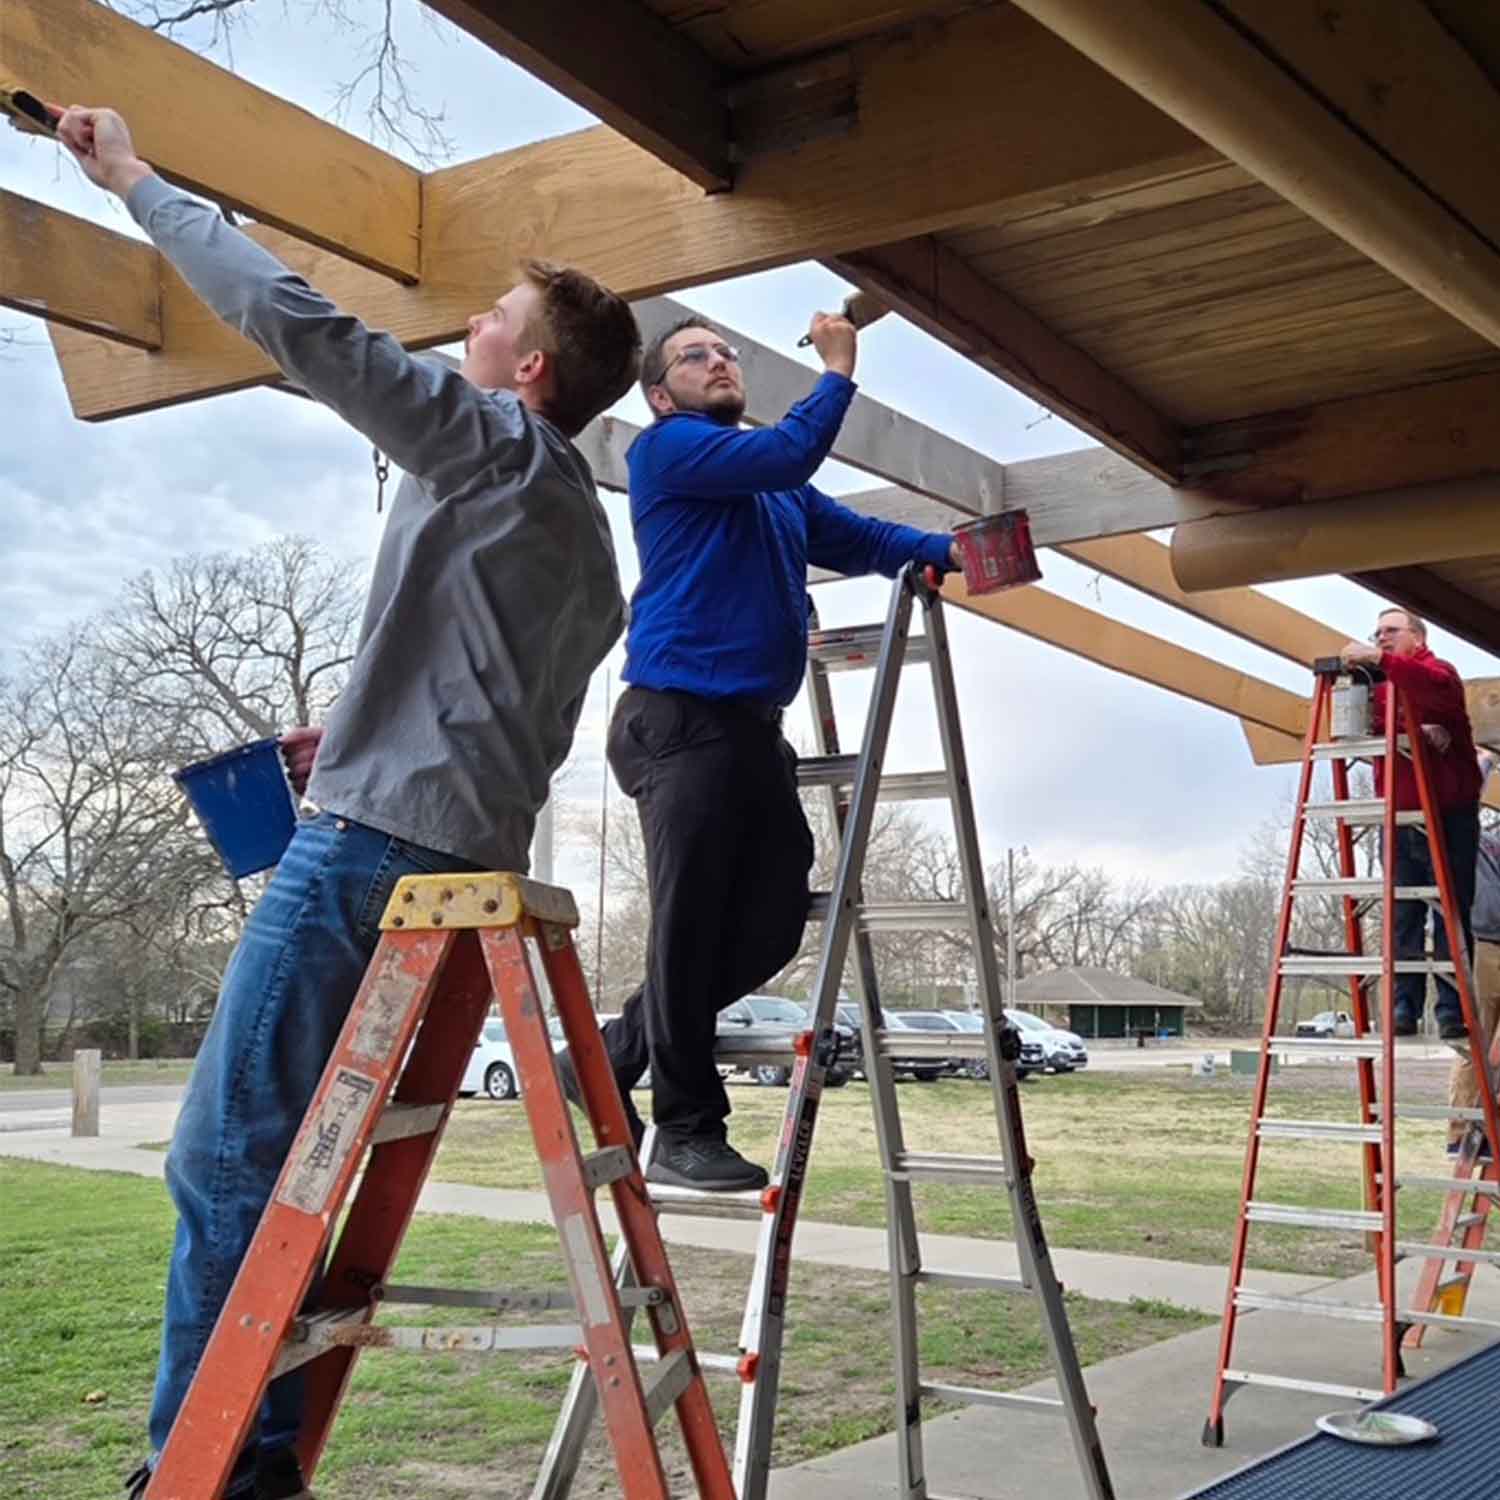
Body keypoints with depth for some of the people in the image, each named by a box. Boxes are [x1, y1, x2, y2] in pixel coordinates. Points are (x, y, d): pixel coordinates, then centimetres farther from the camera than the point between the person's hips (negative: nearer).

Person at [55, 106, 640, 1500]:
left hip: (375, 842, -9)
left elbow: (293, 317, -7)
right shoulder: (588, 537, 24)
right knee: (292, 1160, 10)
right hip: (471, 854, 9)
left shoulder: (489, 443, 0)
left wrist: (135, 179, 2)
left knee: (224, 1151, -10)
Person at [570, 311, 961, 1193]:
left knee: (773, 920, 6)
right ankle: (688, 1131, 3)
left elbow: (860, 537, 16)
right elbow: (791, 452, -12)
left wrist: (950, 551, 0)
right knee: (689, 925, -6)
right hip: (681, 718, -8)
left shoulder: (779, 492, 25)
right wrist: (839, 370, 0)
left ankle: (615, 1054, 20)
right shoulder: (667, 448, 1)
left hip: (756, 726, 8)